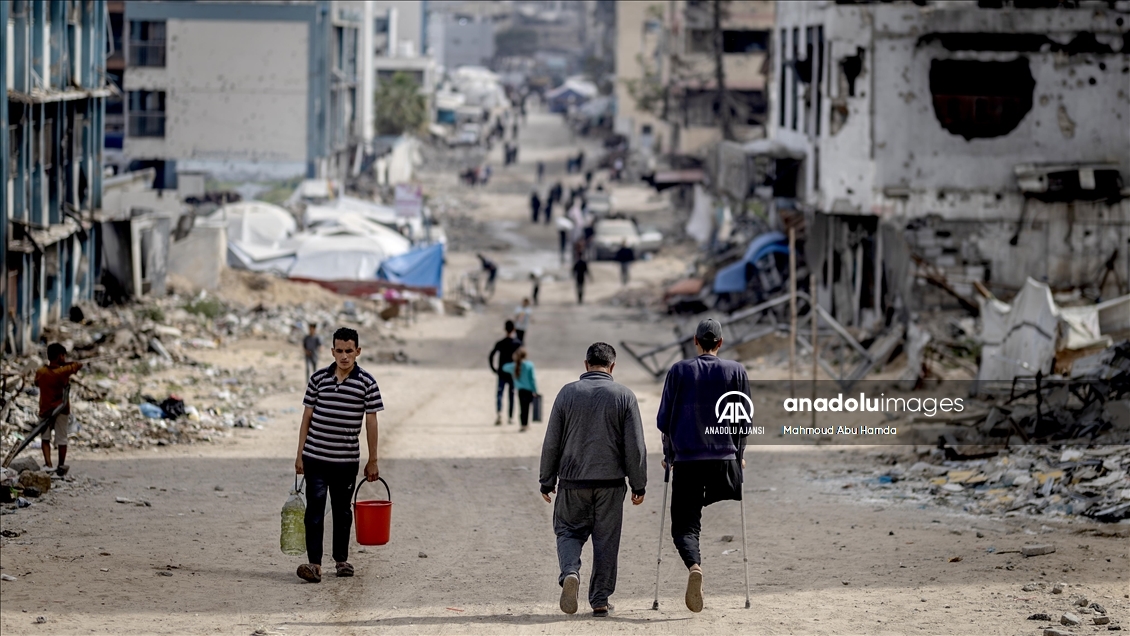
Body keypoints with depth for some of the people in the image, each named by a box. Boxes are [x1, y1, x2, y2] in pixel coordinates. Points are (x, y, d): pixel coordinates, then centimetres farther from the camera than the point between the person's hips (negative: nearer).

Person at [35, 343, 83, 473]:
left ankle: (48, 464, -3)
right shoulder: (64, 371, -14)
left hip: (45, 410, 1)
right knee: (62, 439, 10)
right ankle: (61, 466, 18)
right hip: (61, 411, -1)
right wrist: (65, 364, 10)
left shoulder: (40, 372, -7)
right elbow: (79, 364, 1)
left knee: (45, 438, 12)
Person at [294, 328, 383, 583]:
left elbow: (371, 422, 1)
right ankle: (314, 564, -11)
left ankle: (341, 559, 26)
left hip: (347, 460, 0)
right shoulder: (318, 378, 1)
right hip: (315, 458, 0)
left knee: (342, 510, 13)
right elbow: (307, 417, 6)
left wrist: (372, 461, 3)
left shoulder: (366, 383, -2)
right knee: (315, 509, -7)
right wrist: (300, 455, 4)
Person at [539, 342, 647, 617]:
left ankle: (570, 572, -16)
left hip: (573, 481, 0)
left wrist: (547, 481, 11)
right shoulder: (624, 396, -1)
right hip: (610, 481, 0)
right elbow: (635, 446, -2)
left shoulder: (568, 393, 1)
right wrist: (639, 485, 6)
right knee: (606, 540, 8)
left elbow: (551, 443, 3)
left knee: (568, 531, 12)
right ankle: (600, 600, 9)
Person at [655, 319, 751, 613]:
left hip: (686, 459, -1)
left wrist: (669, 455, 17)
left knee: (685, 525, 0)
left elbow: (664, 419, 4)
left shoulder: (679, 371, 3)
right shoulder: (736, 371, 4)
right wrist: (738, 455, 19)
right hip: (725, 460, 1)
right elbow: (744, 420, 6)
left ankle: (694, 565, -27)